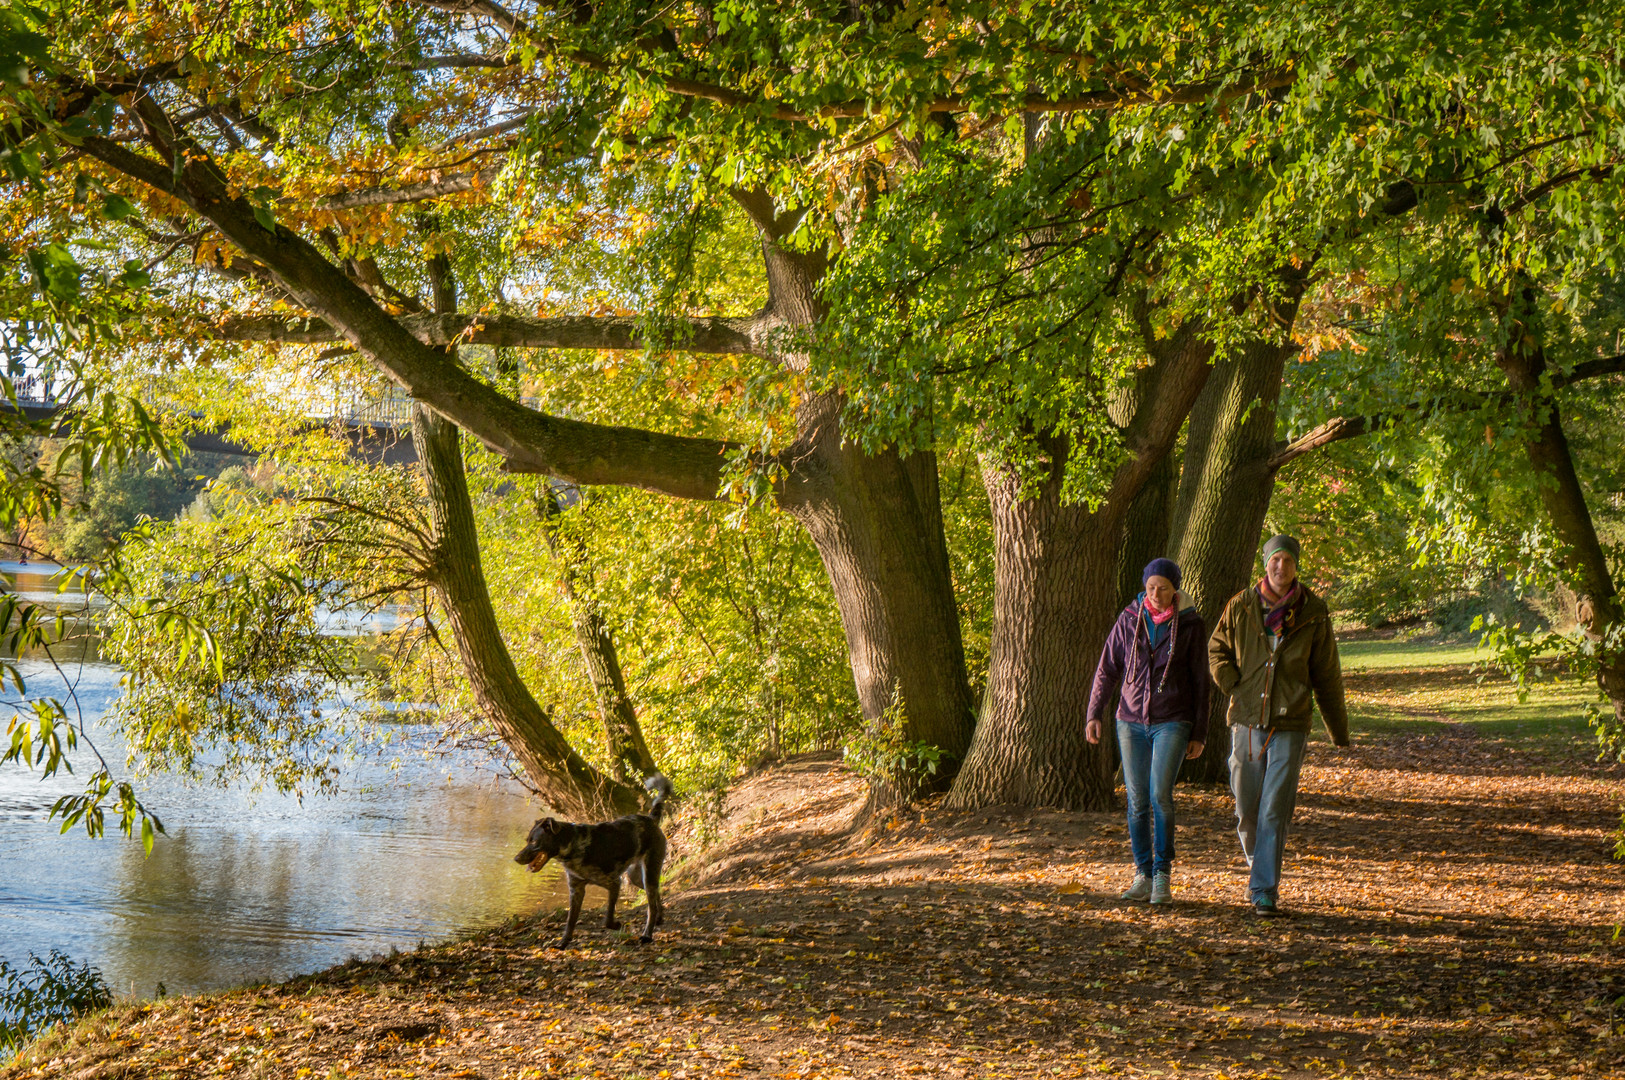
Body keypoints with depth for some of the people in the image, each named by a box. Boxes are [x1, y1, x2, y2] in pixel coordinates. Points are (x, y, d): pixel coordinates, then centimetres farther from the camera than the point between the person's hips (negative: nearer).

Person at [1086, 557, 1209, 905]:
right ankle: (1143, 876, 12)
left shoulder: (1191, 625, -1)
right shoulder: (1129, 619, 3)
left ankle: (1163, 876, -7)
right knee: (1137, 801, 3)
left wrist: (1199, 734, 2)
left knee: (1160, 795, -17)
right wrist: (1095, 714, -2)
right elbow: (1108, 669, 8)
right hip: (1132, 720, 3)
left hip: (1172, 723, -3)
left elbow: (1200, 682, 3)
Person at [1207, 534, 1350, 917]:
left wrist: (1339, 731, 12)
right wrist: (1233, 687, 0)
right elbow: (1217, 649, 16)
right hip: (1247, 720, 2)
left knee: (1275, 810, -9)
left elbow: (1326, 675, 7)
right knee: (1247, 808, 9)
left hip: (1289, 725, -2)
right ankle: (1258, 864, 36)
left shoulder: (1313, 613, 0)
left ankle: (1265, 890, -5)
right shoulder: (1241, 605, 1)